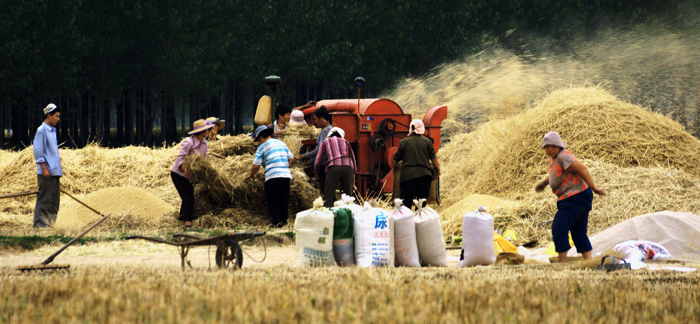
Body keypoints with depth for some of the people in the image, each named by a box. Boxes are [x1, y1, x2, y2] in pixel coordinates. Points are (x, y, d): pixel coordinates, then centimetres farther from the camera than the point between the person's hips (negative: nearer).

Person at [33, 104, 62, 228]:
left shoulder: (52, 131, 18)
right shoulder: (41, 131, -8)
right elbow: (38, 152, -13)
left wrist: (59, 165, 19)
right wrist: (44, 168, -17)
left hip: (55, 171, 9)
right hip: (46, 171, -9)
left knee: (55, 198, 8)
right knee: (44, 198, -7)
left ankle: (50, 222, 12)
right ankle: (40, 223, -5)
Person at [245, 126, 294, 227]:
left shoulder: (262, 147, 3)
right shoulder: (281, 143, 18)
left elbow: (256, 166, 0)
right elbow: (291, 158, 18)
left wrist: (250, 175, 17)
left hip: (273, 176, -5)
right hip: (286, 175, 5)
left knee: (272, 201, 1)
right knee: (283, 200, 14)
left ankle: (276, 222, -4)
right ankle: (283, 220, 14)